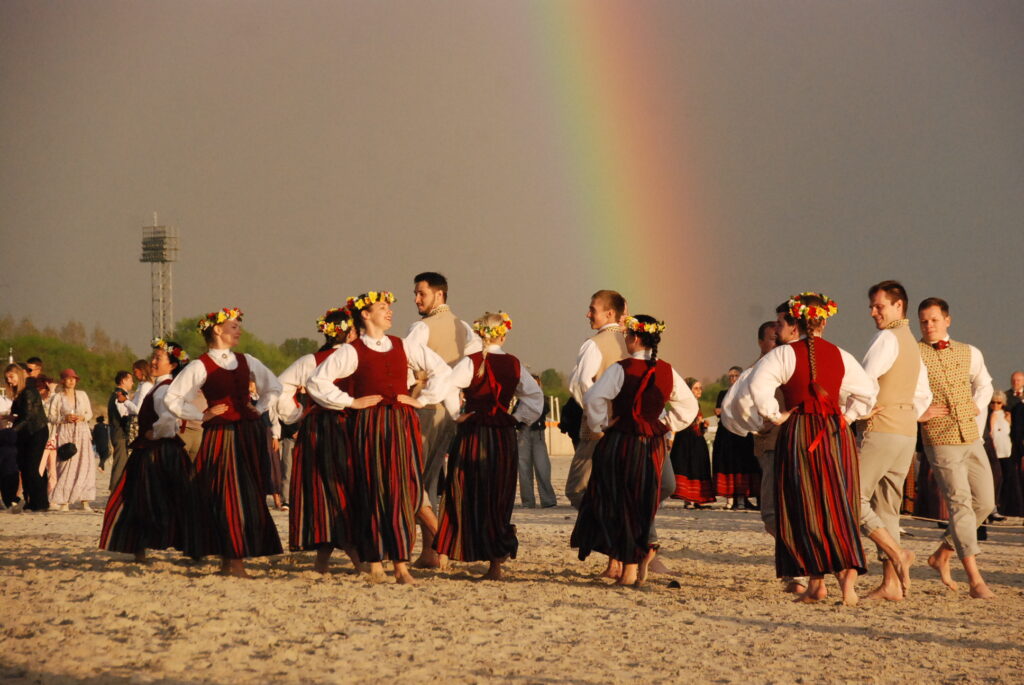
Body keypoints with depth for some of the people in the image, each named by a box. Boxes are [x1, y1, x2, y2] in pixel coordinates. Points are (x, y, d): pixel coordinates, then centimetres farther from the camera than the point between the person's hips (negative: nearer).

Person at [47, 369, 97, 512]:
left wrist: (82, 418, -6)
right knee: (65, 466, -9)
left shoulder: (82, 395, 10)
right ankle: (64, 501, -6)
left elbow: (89, 413, 15)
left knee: (85, 465, -5)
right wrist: (64, 418, -13)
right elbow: (51, 417, 3)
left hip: (82, 432, 2)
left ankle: (85, 501, -3)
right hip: (65, 434, -2)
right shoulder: (57, 398, 3)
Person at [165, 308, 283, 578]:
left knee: (251, 497, 0)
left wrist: (259, 409, 12)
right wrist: (202, 416, -5)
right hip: (220, 435, -5)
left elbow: (274, 387, 25)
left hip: (250, 434, 5)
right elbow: (172, 399, -5)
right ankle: (231, 561, -4)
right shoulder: (200, 366, -3)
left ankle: (233, 562, 5)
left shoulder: (246, 362, 13)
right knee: (228, 497, -8)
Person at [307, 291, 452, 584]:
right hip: (370, 425, -4)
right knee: (374, 492, -3)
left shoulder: (403, 347, 13)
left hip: (403, 425, 4)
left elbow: (442, 370, 19)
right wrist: (350, 402, -5)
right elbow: (317, 382, -5)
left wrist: (422, 399, 9)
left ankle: (401, 565, -2)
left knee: (406, 491, -3)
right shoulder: (352, 352, 1)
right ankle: (375, 563, 4)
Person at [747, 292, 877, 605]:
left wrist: (775, 415, -7)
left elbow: (759, 384, -19)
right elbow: (868, 391, 9)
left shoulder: (785, 354, -7)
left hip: (799, 434, -3)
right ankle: (848, 575, -11)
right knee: (840, 509, 5)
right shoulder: (840, 356, 6)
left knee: (805, 510, 4)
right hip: (836, 434, 3)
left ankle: (816, 583, 4)